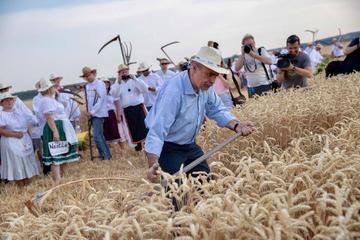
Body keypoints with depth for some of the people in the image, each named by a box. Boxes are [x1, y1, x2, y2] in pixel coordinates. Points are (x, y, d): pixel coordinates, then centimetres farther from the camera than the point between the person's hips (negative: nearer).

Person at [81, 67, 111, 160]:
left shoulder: (100, 84, -10)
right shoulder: (87, 86, 11)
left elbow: (100, 100, -16)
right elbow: (88, 100, 14)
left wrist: (92, 111, -17)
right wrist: (88, 111, 1)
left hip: (99, 113, -7)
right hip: (92, 114, 7)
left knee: (97, 135, -13)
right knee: (100, 135, 11)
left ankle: (105, 155, -6)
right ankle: (107, 154, 19)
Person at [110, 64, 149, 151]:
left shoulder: (135, 80, 4)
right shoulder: (117, 84, 7)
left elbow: (145, 89, -11)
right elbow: (114, 95, -10)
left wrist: (135, 79, -15)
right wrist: (118, 83, -16)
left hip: (139, 107, -2)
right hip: (127, 109, 2)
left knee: (144, 125, -7)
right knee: (133, 128, 7)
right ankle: (138, 144, 21)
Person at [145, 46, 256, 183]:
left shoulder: (205, 86, -7)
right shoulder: (173, 91, -32)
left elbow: (217, 110, 2)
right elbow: (157, 130, -37)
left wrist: (236, 125, -19)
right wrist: (153, 165, -49)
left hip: (190, 145, 8)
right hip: (166, 148, -8)